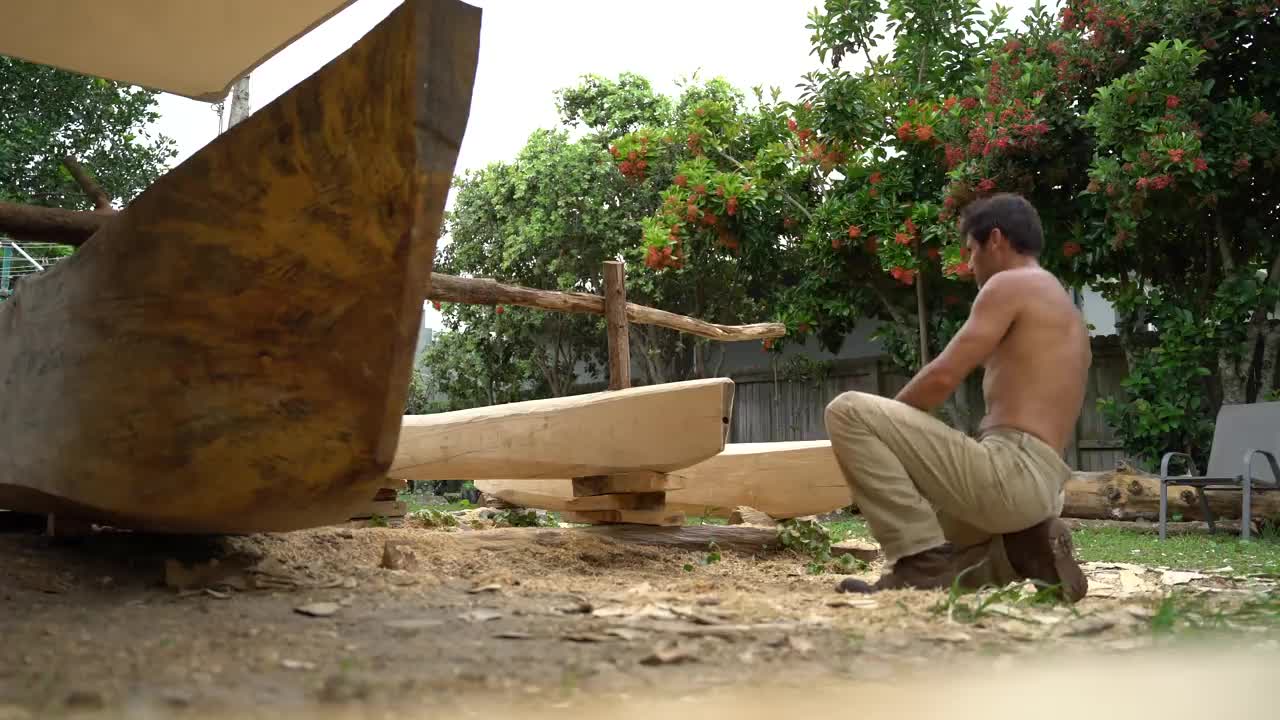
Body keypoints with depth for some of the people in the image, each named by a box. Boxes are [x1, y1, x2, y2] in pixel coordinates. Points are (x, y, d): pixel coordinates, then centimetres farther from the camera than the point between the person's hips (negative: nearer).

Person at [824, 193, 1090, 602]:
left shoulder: (1009, 284, -4)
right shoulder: (1064, 309, 25)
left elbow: (942, 377, -12)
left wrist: (884, 421, 6)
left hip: (1010, 473, -10)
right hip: (1038, 487, 10)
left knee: (848, 412, -12)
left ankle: (922, 561, -12)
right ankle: (1024, 551, 9)